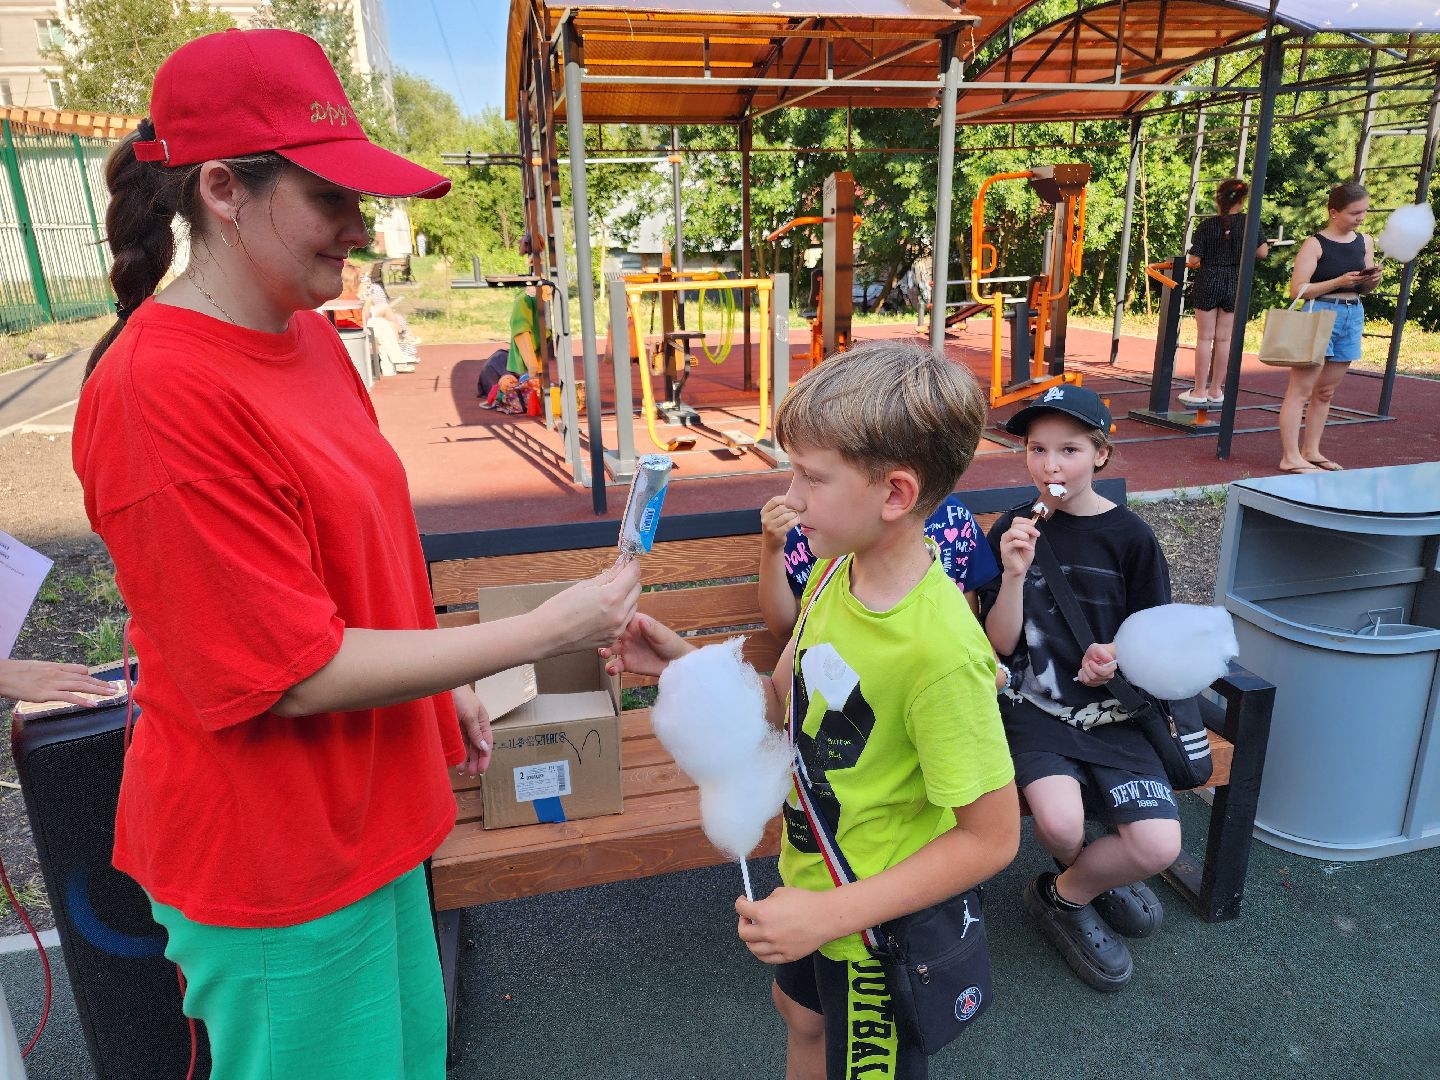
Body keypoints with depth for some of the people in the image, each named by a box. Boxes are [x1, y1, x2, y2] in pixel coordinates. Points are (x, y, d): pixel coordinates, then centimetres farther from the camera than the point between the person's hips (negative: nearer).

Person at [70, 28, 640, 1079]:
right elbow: (297, 673, -24)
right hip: (271, 851, -7)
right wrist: (543, 631, -22)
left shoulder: (308, 334, 1)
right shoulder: (159, 394, -26)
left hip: (363, 808, 7)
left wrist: (448, 690, 13)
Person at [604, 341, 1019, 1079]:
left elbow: (991, 837, -27)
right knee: (802, 1015, 34)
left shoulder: (940, 648, -35)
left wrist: (831, 913, -28)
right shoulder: (836, 572, -11)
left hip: (881, 923, -7)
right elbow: (787, 701, 2)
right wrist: (684, 664, -12)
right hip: (810, 875, 7)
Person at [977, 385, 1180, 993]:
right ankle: (1086, 883, 11)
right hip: (1036, 706, -1)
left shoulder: (1129, 536, -2)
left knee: (1158, 846, -19)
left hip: (1109, 710, 1)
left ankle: (1062, 895, 14)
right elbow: (1001, 646, -3)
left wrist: (1116, 659, -15)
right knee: (1059, 822, -28)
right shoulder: (1013, 531, -2)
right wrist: (1014, 575, -19)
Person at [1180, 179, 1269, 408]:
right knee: (1224, 339, 7)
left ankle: (1200, 391, 4)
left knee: (1205, 338, 3)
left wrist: (1191, 263, 13)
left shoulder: (1207, 225, -7)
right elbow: (1262, 252, -2)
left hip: (1208, 283, -2)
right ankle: (1216, 391, 14)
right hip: (1235, 284, 2)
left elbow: (1194, 259, -9)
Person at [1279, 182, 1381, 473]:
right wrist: (1339, 282, -21)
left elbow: (1364, 289, 20)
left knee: (1325, 392, 12)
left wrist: (1372, 280, -2)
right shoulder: (1315, 244, -8)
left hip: (1353, 317, 7)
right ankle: (1290, 458, -8)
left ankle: (1311, 451, 20)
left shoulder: (1365, 242, 12)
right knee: (1301, 389, -8)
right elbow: (1297, 290, -14)